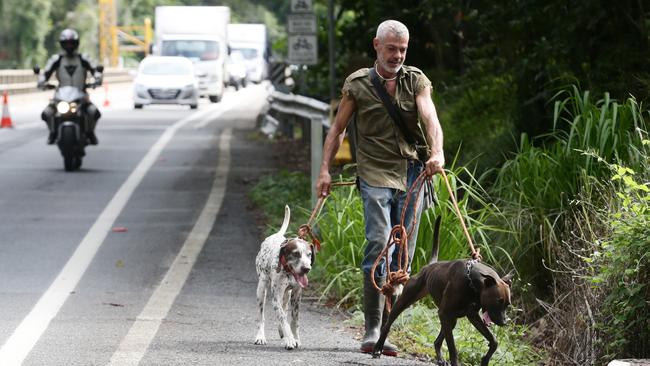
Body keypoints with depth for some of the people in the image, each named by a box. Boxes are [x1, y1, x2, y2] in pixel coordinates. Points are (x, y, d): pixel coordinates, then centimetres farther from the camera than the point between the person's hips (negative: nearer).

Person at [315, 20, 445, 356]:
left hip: (412, 175, 3)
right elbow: (338, 129, 11)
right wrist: (325, 170, 2)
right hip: (375, 175, -3)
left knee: (403, 252, 4)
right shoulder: (357, 84, 3)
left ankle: (384, 325, 14)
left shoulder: (416, 81, 5)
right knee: (378, 244, -18)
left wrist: (437, 152, -29)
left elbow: (430, 118, -11)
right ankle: (372, 331, -19)